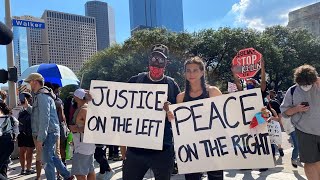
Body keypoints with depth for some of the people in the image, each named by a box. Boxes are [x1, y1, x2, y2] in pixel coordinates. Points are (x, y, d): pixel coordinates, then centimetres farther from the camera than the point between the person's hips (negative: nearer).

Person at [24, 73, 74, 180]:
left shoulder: (42, 96, -16)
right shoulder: (42, 95, 17)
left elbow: (44, 119, -24)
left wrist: (40, 139, -25)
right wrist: (27, 106, 15)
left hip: (48, 133, -11)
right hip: (50, 133, 11)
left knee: (47, 160, -2)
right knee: (52, 156, 21)